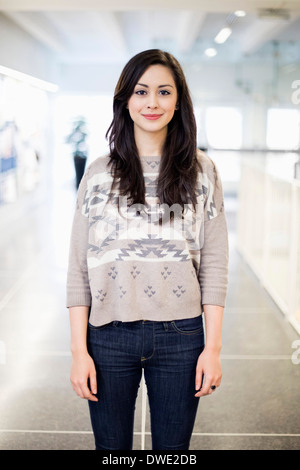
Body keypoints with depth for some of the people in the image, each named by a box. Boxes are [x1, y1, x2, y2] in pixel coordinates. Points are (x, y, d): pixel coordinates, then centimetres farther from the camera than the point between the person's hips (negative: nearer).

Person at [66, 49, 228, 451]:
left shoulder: (201, 171, 1)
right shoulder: (100, 173, 1)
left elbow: (214, 263, 0)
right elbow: (79, 267, 0)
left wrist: (213, 347, -4)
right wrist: (78, 350, -4)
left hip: (181, 336, 0)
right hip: (109, 335, 0)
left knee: (173, 447, 14)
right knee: (111, 445, 15)